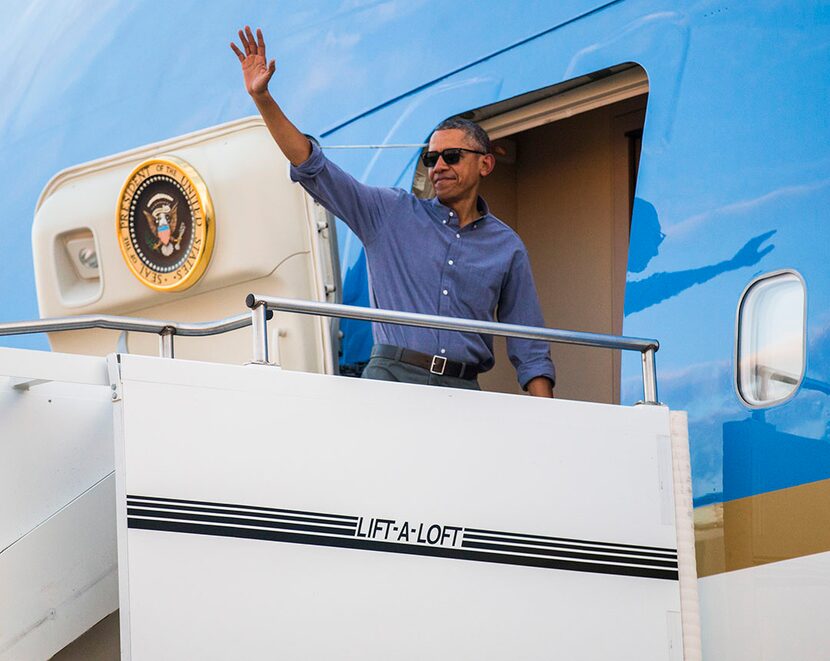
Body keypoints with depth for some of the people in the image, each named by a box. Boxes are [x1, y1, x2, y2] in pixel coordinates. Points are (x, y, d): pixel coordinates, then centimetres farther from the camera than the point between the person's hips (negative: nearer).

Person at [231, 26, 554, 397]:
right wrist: (261, 97, 0)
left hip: (461, 392, 1)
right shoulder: (393, 215, 13)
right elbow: (313, 168, 9)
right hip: (391, 376, -1)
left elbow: (529, 351, 14)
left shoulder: (506, 247, 14)